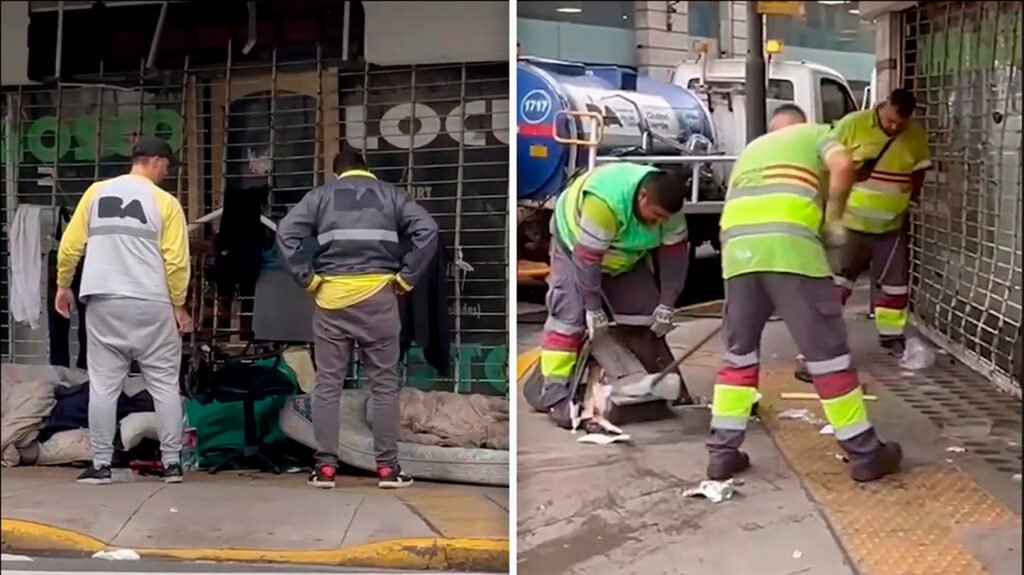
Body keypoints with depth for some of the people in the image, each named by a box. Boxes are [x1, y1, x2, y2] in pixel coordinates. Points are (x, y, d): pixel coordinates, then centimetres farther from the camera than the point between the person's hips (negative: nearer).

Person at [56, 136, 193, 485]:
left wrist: (63, 286, 18)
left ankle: (101, 465, 6)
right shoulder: (165, 202, -2)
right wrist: (179, 306, 4)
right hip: (151, 304, -2)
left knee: (103, 384, 6)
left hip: (103, 301, 2)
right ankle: (172, 463, 7)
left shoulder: (96, 192, 7)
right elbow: (176, 260, -6)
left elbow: (70, 245, 6)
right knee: (164, 383, 6)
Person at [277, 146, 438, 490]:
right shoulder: (389, 194, 12)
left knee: (328, 383, 6)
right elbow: (427, 229, -2)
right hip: (378, 296, 0)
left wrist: (307, 278, 2)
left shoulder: (321, 195, 11)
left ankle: (325, 467, 5)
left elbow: (286, 232, -2)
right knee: (384, 382, 5)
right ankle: (387, 467, 5)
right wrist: (406, 277, 1)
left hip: (332, 297, 0)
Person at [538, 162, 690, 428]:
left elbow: (675, 253, -13)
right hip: (576, 243, -6)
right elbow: (587, 258, -35)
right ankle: (556, 394, -17)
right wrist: (594, 309, -27)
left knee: (645, 314, 1)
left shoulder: (665, 204, -24)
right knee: (568, 315, -17)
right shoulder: (605, 201, -43)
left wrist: (666, 306, -14)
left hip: (626, 255, 6)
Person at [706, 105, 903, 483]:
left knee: (738, 350, 18)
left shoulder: (752, 149, 37)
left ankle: (722, 452, 17)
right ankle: (865, 453, 12)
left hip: (737, 247, 4)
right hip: (789, 244, -4)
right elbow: (843, 165, 0)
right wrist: (833, 218, 12)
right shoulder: (816, 133, 23)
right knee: (827, 350, 4)